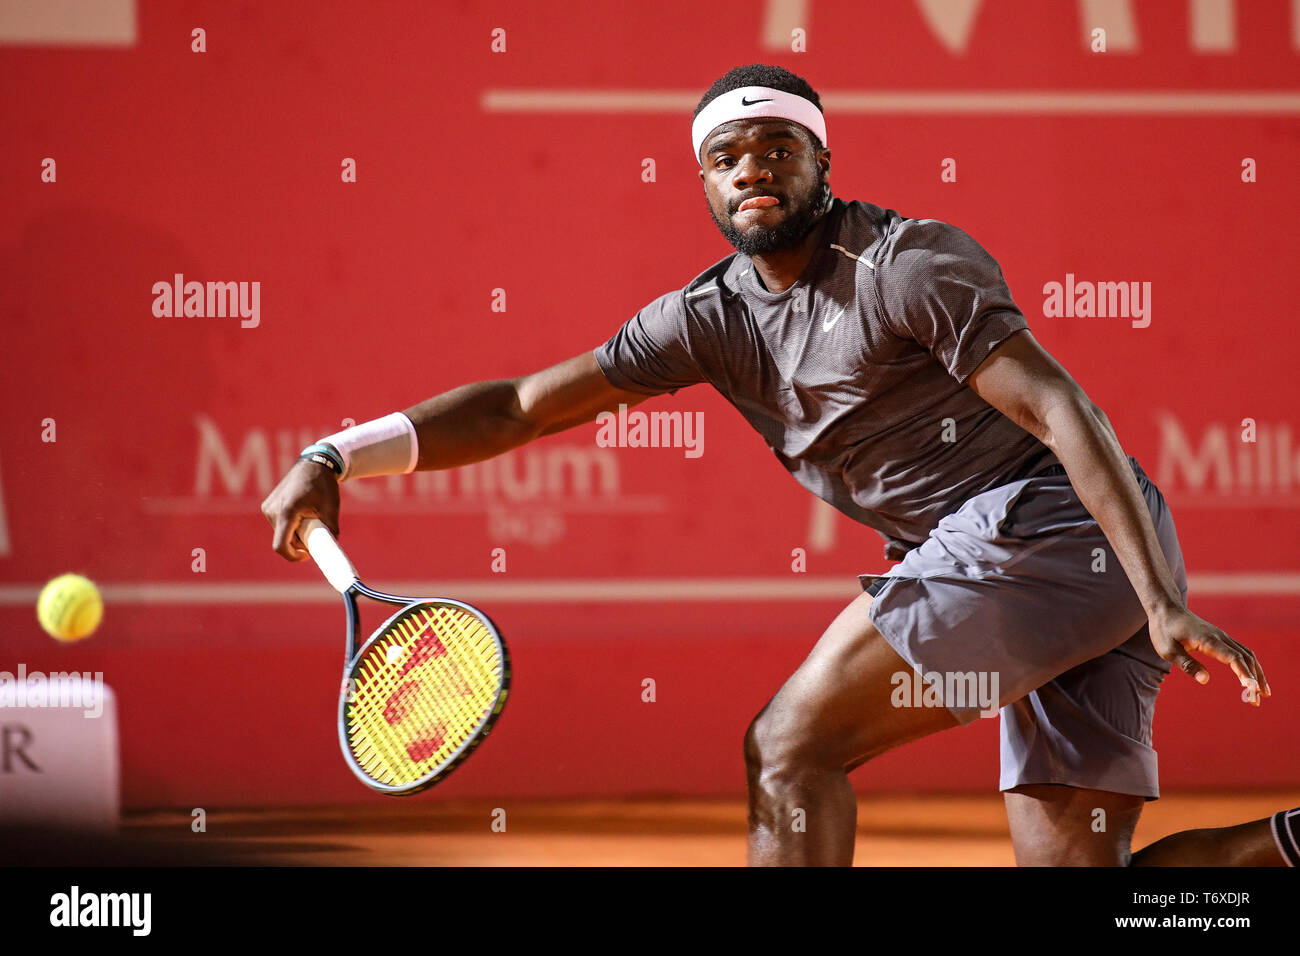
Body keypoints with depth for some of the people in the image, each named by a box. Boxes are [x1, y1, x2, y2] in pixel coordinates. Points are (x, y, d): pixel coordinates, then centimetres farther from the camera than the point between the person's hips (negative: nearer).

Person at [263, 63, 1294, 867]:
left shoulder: (906, 262, -8)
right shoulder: (713, 316, 14)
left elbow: (1064, 411, -15)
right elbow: (522, 405, 14)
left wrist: (1163, 605, -24)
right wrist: (335, 459, 4)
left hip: (1043, 520, -8)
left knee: (790, 746, -8)